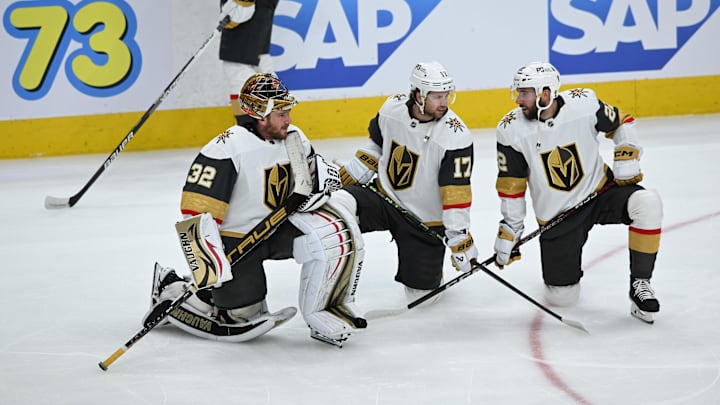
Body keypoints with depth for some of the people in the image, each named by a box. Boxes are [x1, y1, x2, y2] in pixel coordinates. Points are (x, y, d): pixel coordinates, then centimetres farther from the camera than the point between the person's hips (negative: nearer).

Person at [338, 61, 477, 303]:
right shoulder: (392, 108, -11)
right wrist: (349, 175, 6)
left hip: (424, 219, -2)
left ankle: (428, 265, 40)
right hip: (385, 197, 2)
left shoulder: (456, 137, -23)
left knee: (421, 290, 4)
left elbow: (456, 191, -22)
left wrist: (459, 238, -24)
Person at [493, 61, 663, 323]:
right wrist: (509, 230, -3)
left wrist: (626, 160, -10)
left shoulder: (584, 103, -16)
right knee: (561, 298, -2)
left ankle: (639, 284, -15)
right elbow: (511, 185, -4)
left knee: (647, 203, -31)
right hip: (557, 215, 0)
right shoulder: (511, 130, -13)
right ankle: (562, 264, 35)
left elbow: (622, 124, 3)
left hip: (600, 190, 0)